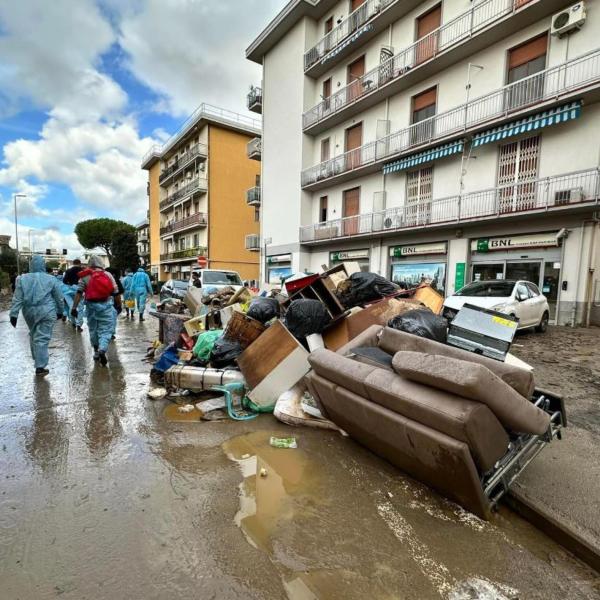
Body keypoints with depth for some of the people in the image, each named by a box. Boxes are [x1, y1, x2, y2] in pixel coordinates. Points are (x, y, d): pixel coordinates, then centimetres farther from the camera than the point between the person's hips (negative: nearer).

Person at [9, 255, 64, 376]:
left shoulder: (22, 279, 2)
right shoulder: (51, 279, -4)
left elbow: (17, 299, -1)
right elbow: (59, 298, 2)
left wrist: (13, 314, 1)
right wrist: (60, 311, 15)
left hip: (29, 312, 3)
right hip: (46, 312, -3)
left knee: (33, 335, 24)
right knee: (42, 338, -4)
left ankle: (37, 359, 36)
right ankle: (40, 367, -6)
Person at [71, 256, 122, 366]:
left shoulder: (85, 276, 3)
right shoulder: (108, 275, 2)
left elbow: (79, 293, -5)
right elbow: (116, 292, 2)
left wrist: (74, 307, -4)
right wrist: (119, 305, 12)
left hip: (91, 305, 2)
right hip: (105, 305, -1)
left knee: (93, 329, 16)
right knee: (106, 330, -1)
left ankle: (96, 351, 28)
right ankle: (102, 350, -21)